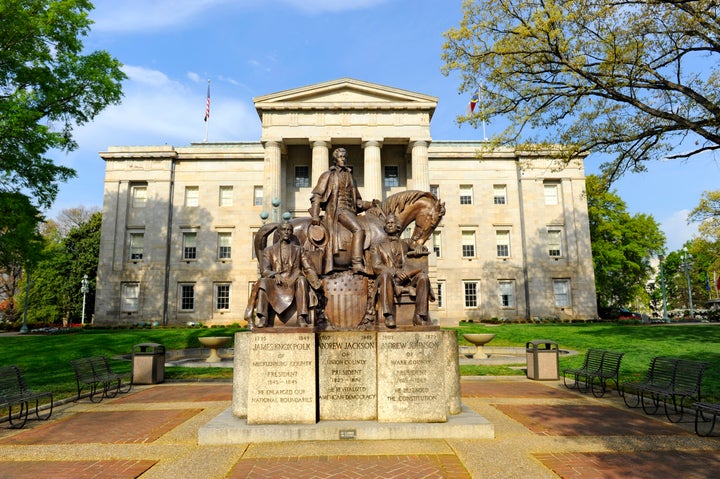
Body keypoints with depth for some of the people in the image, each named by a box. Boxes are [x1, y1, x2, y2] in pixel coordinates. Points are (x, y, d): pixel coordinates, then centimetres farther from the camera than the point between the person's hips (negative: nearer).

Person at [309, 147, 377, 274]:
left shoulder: (350, 177, 24)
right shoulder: (328, 175, 11)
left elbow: (357, 201, 28)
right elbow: (316, 196, 4)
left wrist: (371, 204, 14)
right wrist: (315, 215, -7)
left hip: (347, 210, 3)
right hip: (332, 210, -2)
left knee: (359, 230, -22)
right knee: (330, 236, -14)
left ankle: (357, 265, -25)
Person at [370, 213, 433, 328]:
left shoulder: (405, 244, 26)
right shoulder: (377, 246, 19)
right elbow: (376, 266, 2)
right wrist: (395, 272, -14)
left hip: (406, 281, 2)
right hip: (389, 280, -2)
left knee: (423, 276, -27)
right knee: (386, 274, -37)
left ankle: (419, 316, -29)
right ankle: (389, 316, -43)